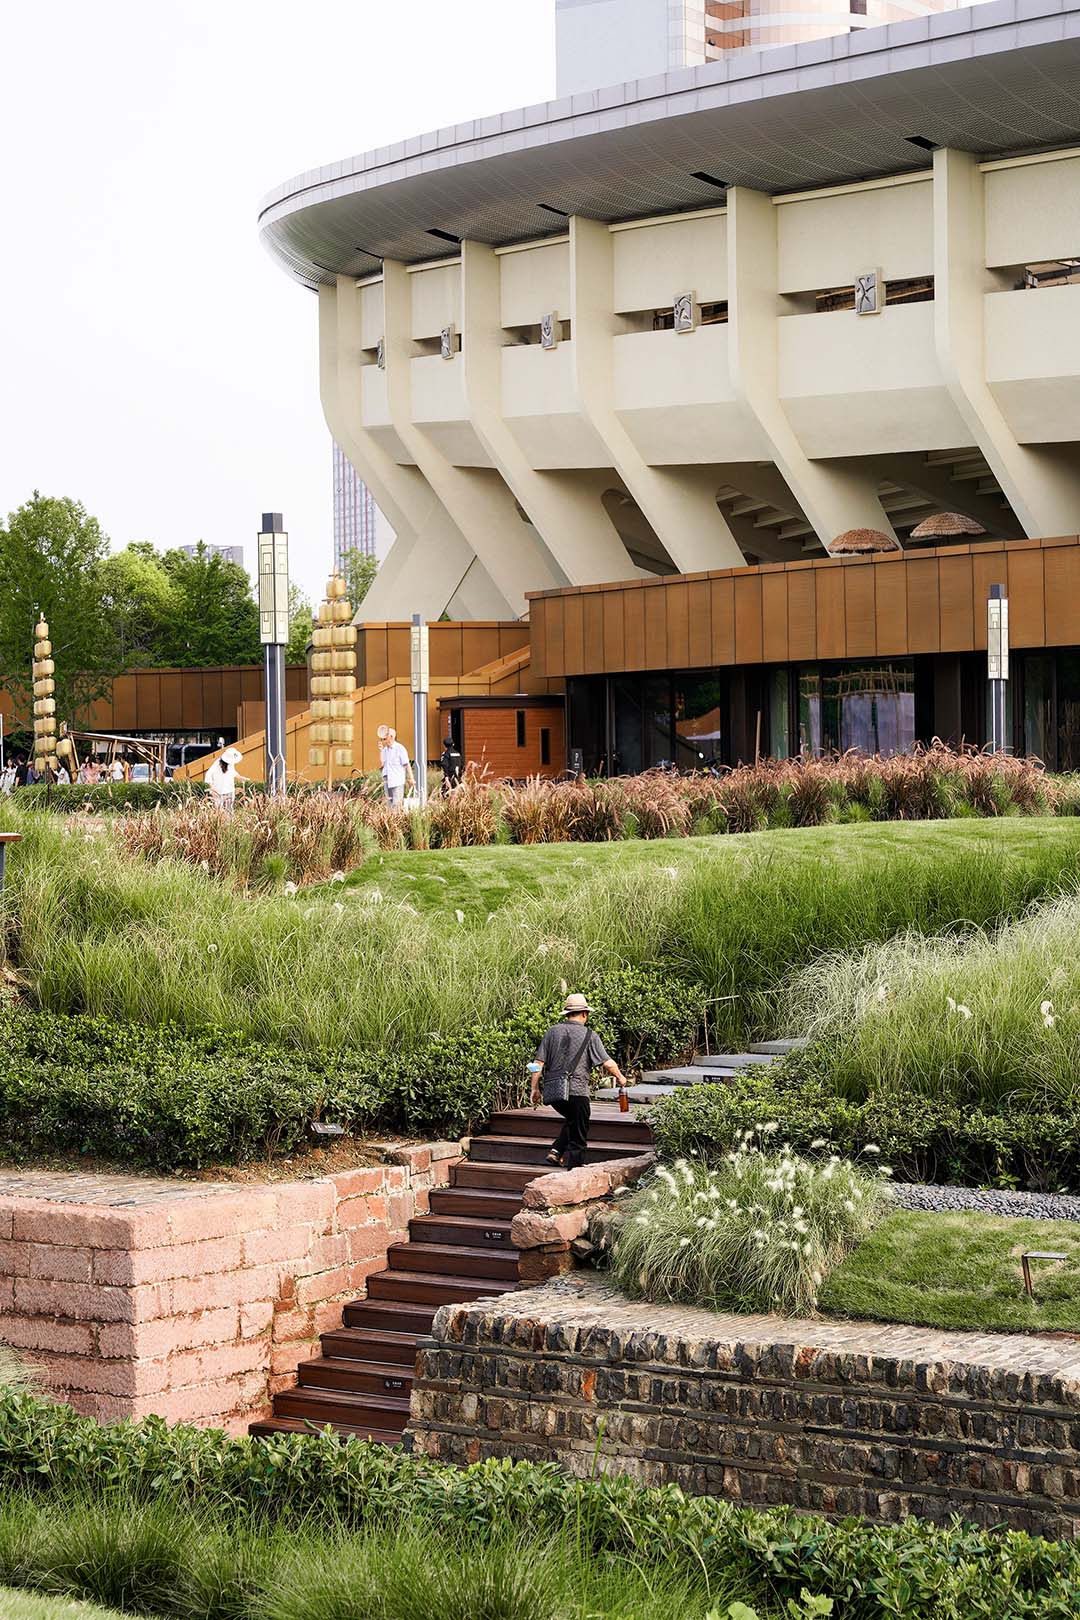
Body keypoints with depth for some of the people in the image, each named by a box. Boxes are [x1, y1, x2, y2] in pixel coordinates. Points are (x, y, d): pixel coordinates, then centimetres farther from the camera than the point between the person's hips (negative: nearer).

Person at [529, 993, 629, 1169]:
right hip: (576, 1091, -5)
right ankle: (573, 1164, 5)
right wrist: (620, 1077, 17)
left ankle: (556, 1152, 16)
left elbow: (538, 1062, 5)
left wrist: (535, 1088, 11)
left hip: (552, 1091, 5)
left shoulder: (553, 1031, 9)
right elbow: (607, 1063, -2)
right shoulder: (589, 1035, -1)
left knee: (572, 1120, 28)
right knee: (579, 1134, 6)